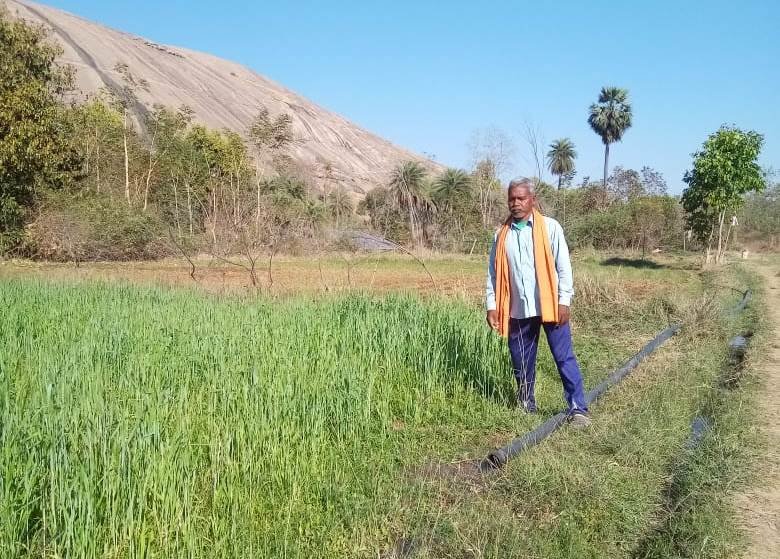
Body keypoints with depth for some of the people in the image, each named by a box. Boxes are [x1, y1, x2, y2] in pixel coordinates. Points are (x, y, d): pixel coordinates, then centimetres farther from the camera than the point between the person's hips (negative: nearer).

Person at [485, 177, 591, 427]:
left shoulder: (550, 227, -3)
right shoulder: (501, 234, 6)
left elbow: (563, 267, -5)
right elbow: (494, 273, 8)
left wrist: (564, 301, -11)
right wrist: (491, 305, 2)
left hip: (549, 306, -3)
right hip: (518, 310, 4)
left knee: (565, 358, -2)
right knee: (521, 362, 13)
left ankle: (578, 408, 3)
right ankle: (526, 405, 29)